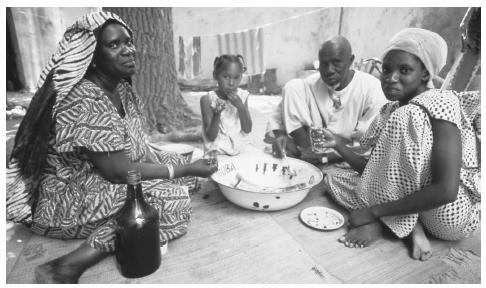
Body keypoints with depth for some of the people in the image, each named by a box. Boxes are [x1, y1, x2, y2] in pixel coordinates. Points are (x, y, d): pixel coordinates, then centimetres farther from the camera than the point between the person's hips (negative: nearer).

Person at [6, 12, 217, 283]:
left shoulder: (123, 88, 2)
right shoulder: (83, 101, -25)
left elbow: (137, 149, 4)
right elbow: (119, 171, -27)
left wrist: (185, 165, -11)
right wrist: (189, 169, -21)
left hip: (106, 179, 9)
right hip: (72, 197, -9)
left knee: (178, 164, 2)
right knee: (173, 201, -24)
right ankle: (70, 266, -21)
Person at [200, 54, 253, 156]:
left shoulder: (242, 96, 0)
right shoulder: (208, 99, -11)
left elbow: (248, 130, -2)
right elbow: (211, 137, -12)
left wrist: (241, 107, -16)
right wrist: (217, 114, -28)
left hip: (241, 146, 4)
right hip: (218, 151, -3)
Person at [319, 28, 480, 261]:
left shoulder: (441, 103, -17)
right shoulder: (390, 111, 4)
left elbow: (446, 191, -27)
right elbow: (378, 172, 5)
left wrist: (374, 211, -23)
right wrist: (340, 146, -8)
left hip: (456, 212, -7)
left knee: (406, 118, -25)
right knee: (334, 179, 2)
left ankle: (381, 222, -14)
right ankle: (412, 228, -7)